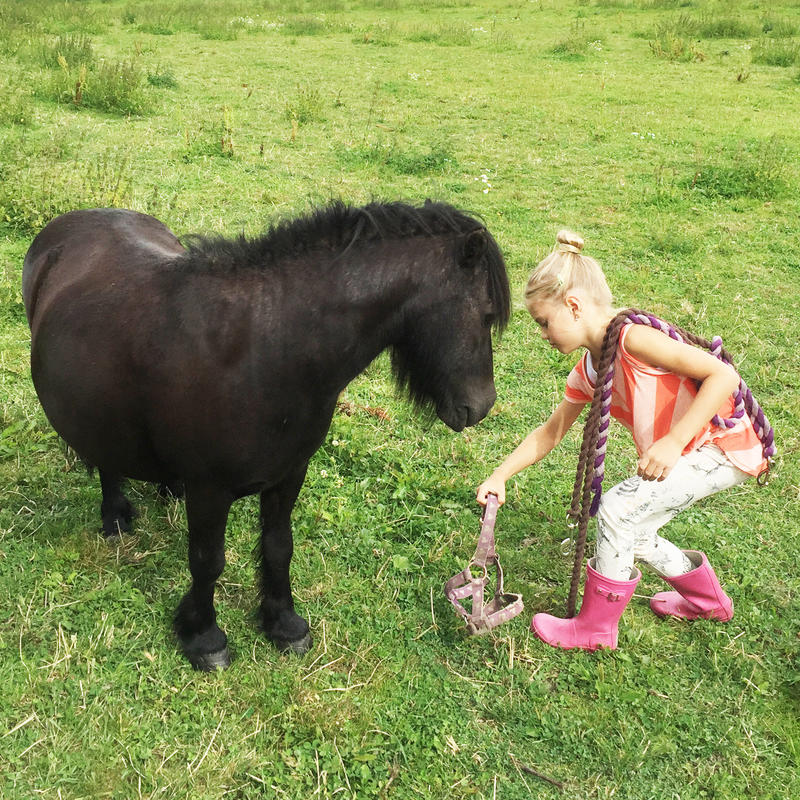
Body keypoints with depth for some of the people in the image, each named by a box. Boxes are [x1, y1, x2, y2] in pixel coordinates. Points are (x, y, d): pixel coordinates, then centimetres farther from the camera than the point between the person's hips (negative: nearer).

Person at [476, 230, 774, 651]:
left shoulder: (633, 338, -25)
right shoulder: (587, 372, 4)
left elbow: (724, 375, -28)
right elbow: (550, 432, 14)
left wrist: (673, 441, -33)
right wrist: (500, 476, 8)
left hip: (724, 447, -9)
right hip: (682, 454, 9)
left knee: (618, 508, -15)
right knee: (630, 531, 11)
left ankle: (596, 627, 3)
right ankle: (706, 598, 37)